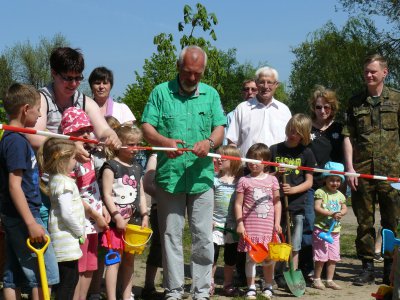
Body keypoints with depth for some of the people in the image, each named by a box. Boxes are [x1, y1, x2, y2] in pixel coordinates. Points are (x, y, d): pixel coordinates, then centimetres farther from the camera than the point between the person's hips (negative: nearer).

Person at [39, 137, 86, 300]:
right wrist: (81, 233, -12)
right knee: (68, 279, -6)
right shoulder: (64, 182, -18)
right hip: (67, 239, -10)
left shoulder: (56, 178, 12)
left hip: (65, 239, 10)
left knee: (70, 278, 15)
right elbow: (67, 214, -24)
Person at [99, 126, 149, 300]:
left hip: (134, 221, 7)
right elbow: (107, 195, -12)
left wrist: (144, 216, 7)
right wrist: (117, 217, -17)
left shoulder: (137, 168, 13)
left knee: (129, 259, 12)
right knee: (115, 260, -5)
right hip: (117, 221, -6)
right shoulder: (111, 167, -7)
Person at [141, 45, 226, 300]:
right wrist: (164, 141, -22)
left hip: (202, 177, 2)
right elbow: (147, 128, -2)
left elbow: (220, 129, 6)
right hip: (169, 176, -1)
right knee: (171, 236, 4)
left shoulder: (211, 95, 12)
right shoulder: (161, 92, 4)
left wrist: (210, 142, -17)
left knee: (204, 238, 3)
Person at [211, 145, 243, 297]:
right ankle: (209, 283, 12)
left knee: (230, 256, 11)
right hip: (216, 224, -2)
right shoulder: (214, 179, -4)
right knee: (212, 255, -1)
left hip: (233, 226, 2)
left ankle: (228, 284, 23)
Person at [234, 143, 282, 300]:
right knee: (251, 257, 3)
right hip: (250, 226, -1)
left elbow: (277, 203, 8)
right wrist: (240, 223, -7)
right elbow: (238, 204, 0)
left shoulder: (272, 180, 6)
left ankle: (268, 287, 21)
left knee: (268, 258, 7)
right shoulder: (244, 181, 1)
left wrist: (277, 222, 1)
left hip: (268, 226, 2)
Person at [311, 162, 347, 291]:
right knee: (321, 257, -4)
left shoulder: (340, 195, 10)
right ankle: (316, 279, 10)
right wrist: (331, 214, -25)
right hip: (321, 229, -6)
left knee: (333, 257, 8)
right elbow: (317, 208, -18)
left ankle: (329, 280, 19)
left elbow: (344, 208, 11)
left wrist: (341, 213, -12)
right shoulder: (320, 192, -9)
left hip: (335, 230, 6)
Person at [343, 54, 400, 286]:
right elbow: (348, 136, 6)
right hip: (362, 170, 1)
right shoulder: (356, 102, 9)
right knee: (364, 222, 6)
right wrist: (349, 167, -2)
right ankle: (368, 268, 14)